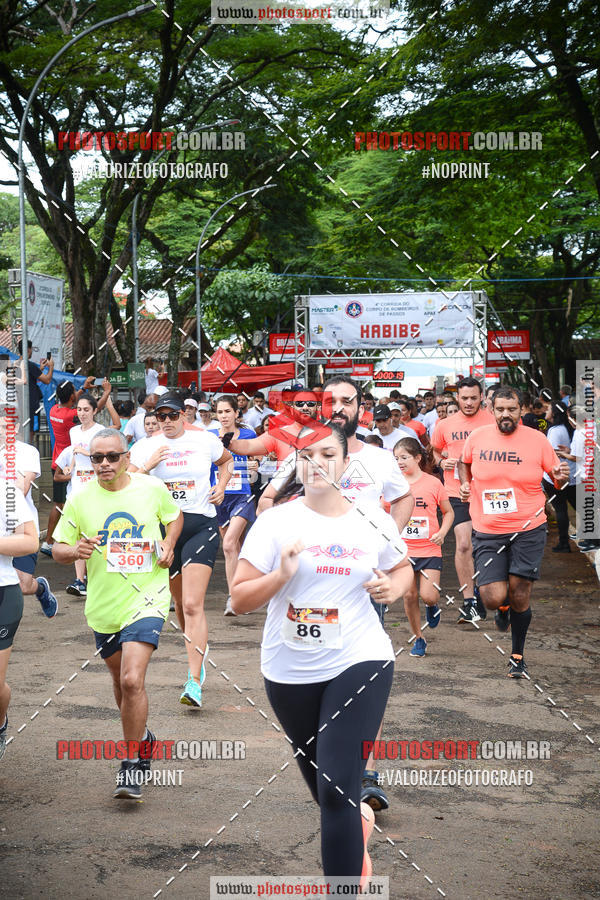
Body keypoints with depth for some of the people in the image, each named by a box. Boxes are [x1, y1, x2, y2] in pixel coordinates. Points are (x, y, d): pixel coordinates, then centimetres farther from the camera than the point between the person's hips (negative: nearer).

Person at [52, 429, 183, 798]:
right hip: (103, 605, 3)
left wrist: (168, 543, -2)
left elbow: (175, 516, 17)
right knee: (121, 680, 18)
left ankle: (132, 766, -5)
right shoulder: (80, 498, -3)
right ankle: (142, 736, 46)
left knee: (132, 680, -18)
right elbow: (58, 549, 4)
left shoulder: (153, 488, -4)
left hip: (146, 599, -3)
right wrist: (76, 550, -19)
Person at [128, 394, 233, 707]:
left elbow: (226, 460, 21)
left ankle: (194, 681, -14)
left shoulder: (205, 440, 0)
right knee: (180, 601, 16)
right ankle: (198, 649, 43)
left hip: (201, 525, -3)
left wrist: (221, 487, 6)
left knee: (193, 604, -14)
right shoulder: (149, 446, 3)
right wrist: (148, 466, -15)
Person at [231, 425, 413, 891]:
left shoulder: (375, 522, 0)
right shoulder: (275, 522, -4)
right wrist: (282, 574, -22)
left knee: (336, 791, -13)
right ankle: (359, 817, 53)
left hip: (359, 663, -2)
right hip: (290, 672, 2)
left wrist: (393, 587, -3)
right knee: (321, 784, 19)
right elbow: (240, 599, -6)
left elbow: (403, 568, 19)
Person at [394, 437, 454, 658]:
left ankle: (433, 605, 25)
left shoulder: (433, 483, -3)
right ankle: (418, 639, 20)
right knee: (409, 595, 3)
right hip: (403, 550, 2)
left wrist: (442, 532, -9)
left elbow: (448, 512, 7)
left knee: (428, 596, -12)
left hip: (429, 550, -2)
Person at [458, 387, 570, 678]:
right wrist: (464, 483, 2)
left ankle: (518, 655, 26)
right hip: (488, 532, 1)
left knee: (520, 596, 2)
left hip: (528, 529, -1)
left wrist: (560, 478, -16)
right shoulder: (477, 438, 0)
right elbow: (463, 462, 21)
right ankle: (503, 607, 33)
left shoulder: (537, 440, -3)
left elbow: (556, 476, 7)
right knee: (493, 598, -8)